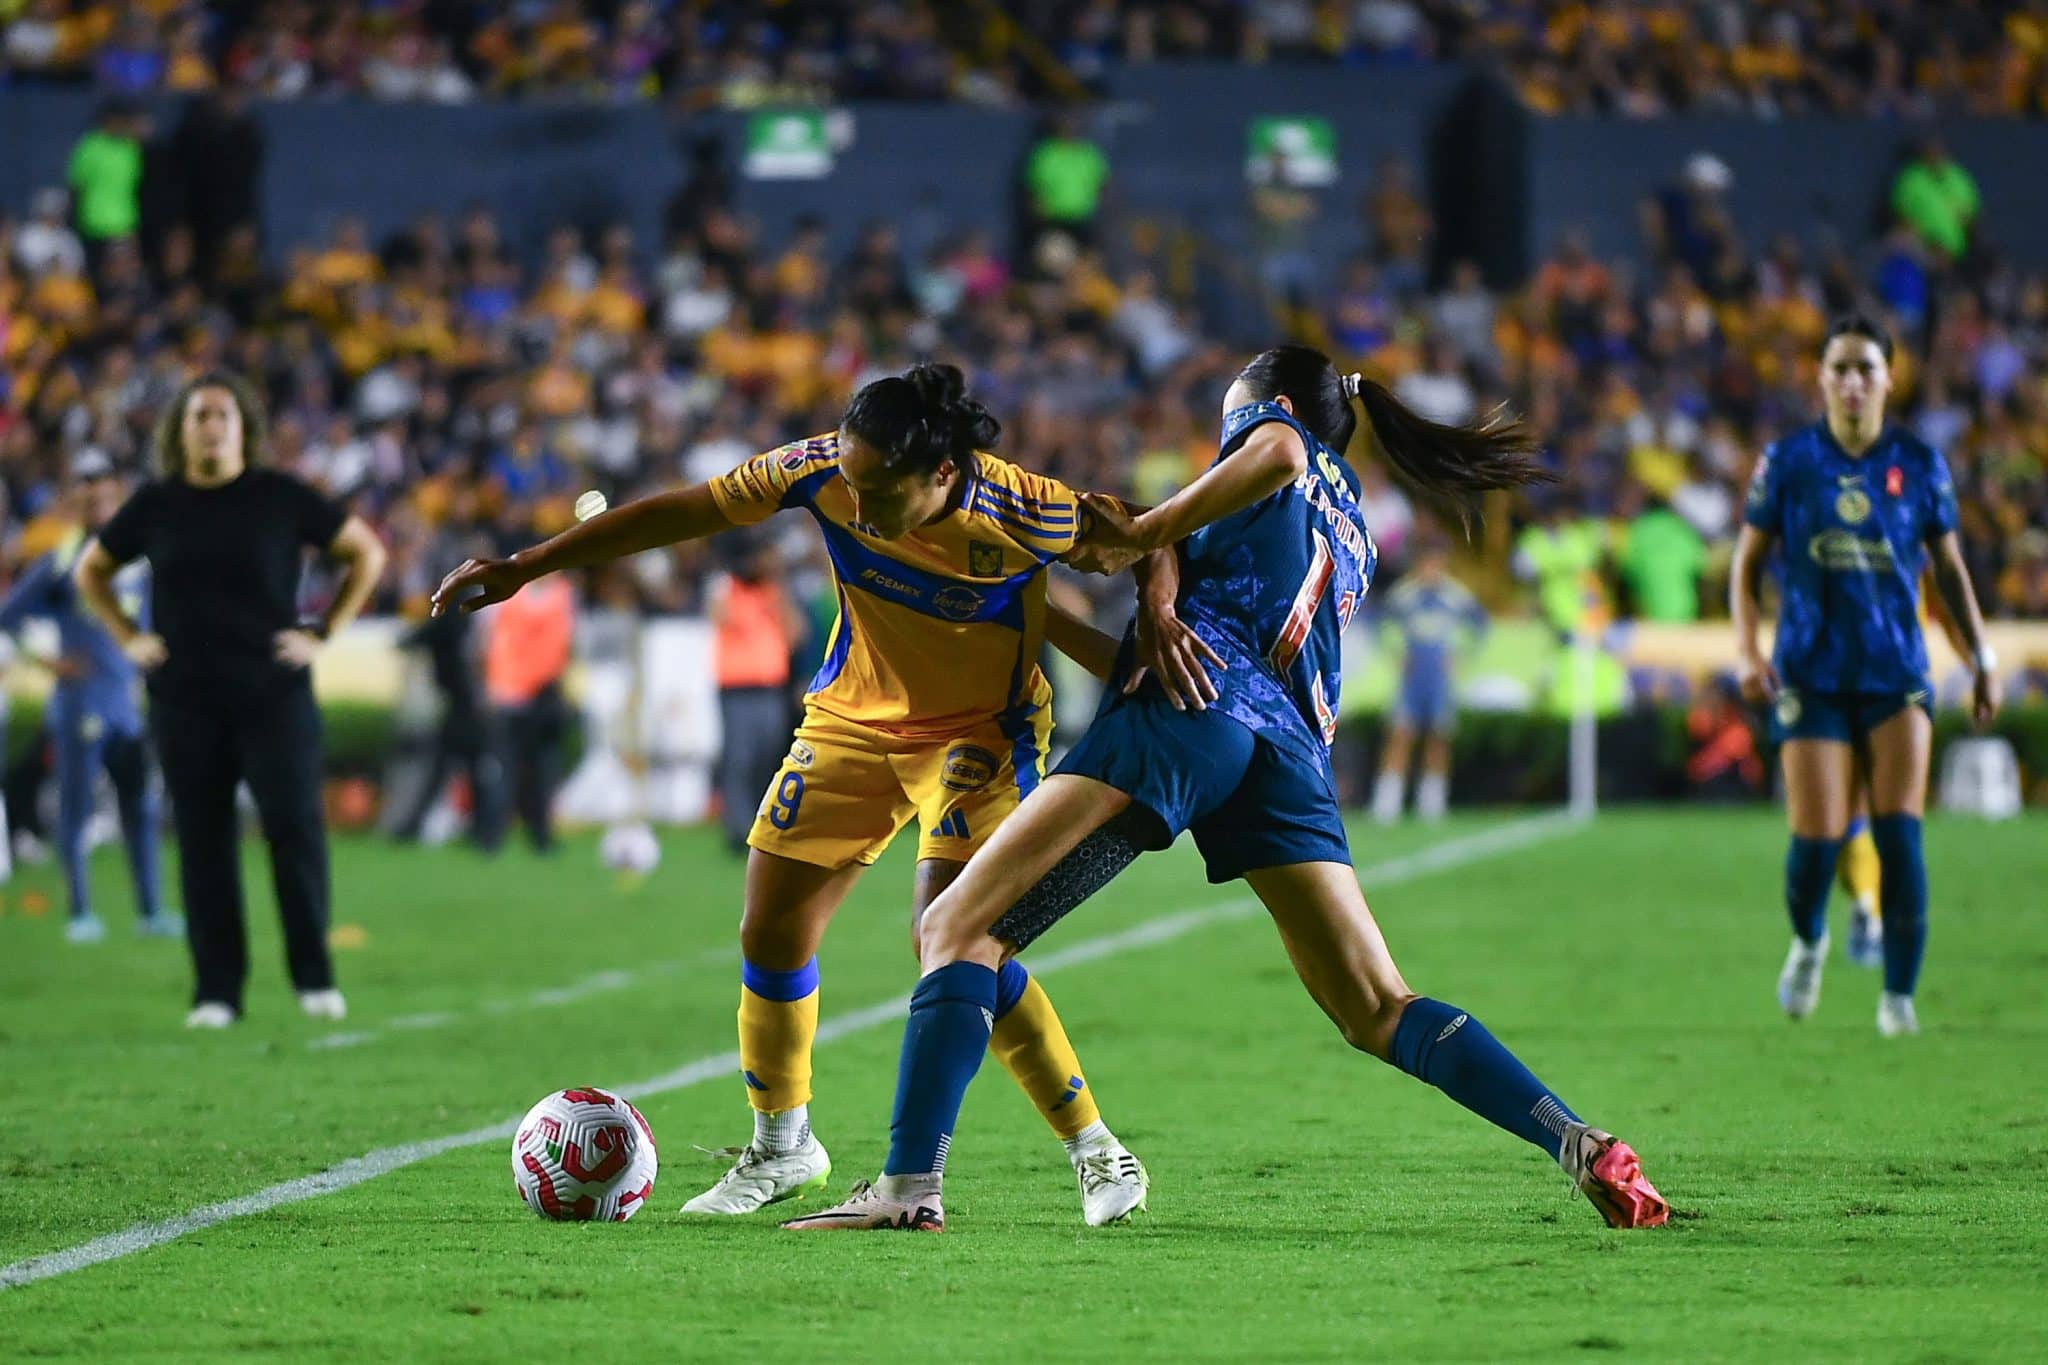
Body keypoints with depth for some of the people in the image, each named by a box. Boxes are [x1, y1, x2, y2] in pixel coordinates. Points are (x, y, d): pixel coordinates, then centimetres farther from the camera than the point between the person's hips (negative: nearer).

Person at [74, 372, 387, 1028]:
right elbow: (91, 572, 22)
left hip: (273, 695, -2)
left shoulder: (281, 498, 1)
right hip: (185, 698, 2)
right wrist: (130, 639, 10)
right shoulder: (155, 505, 7)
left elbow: (366, 553, 10)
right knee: (202, 841, 1)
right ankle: (215, 992, 6)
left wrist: (323, 632, 3)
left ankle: (314, 979, 1)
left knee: (294, 826, -10)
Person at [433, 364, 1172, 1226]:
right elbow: (680, 514, -10)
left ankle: (1097, 1154, -9)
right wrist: (523, 568, -8)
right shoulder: (824, 473, -21)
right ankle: (780, 1148, 25)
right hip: (854, 716, 5)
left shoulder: (1022, 515, -30)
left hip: (980, 732, -5)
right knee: (771, 929, 2)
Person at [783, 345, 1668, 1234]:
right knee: (1378, 1013, 7)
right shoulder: (1354, 539, 35)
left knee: (959, 927, -6)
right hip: (1295, 747, 7)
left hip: (1190, 706, -7)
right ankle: (1581, 1145, -10)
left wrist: (1141, 535, -4)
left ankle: (911, 1184, -22)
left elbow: (1277, 455, -8)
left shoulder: (1274, 424, 18)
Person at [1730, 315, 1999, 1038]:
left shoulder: (1919, 464, 3)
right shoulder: (1787, 461, 0)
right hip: (1812, 674, -1)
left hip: (1896, 675, 1)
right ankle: (1808, 941, 27)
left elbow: (1950, 569, 12)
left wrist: (1981, 661, 7)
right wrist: (1748, 651, -4)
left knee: (1899, 835, -11)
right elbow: (1747, 561, 8)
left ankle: (1899, 995, 0)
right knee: (1816, 839, -7)